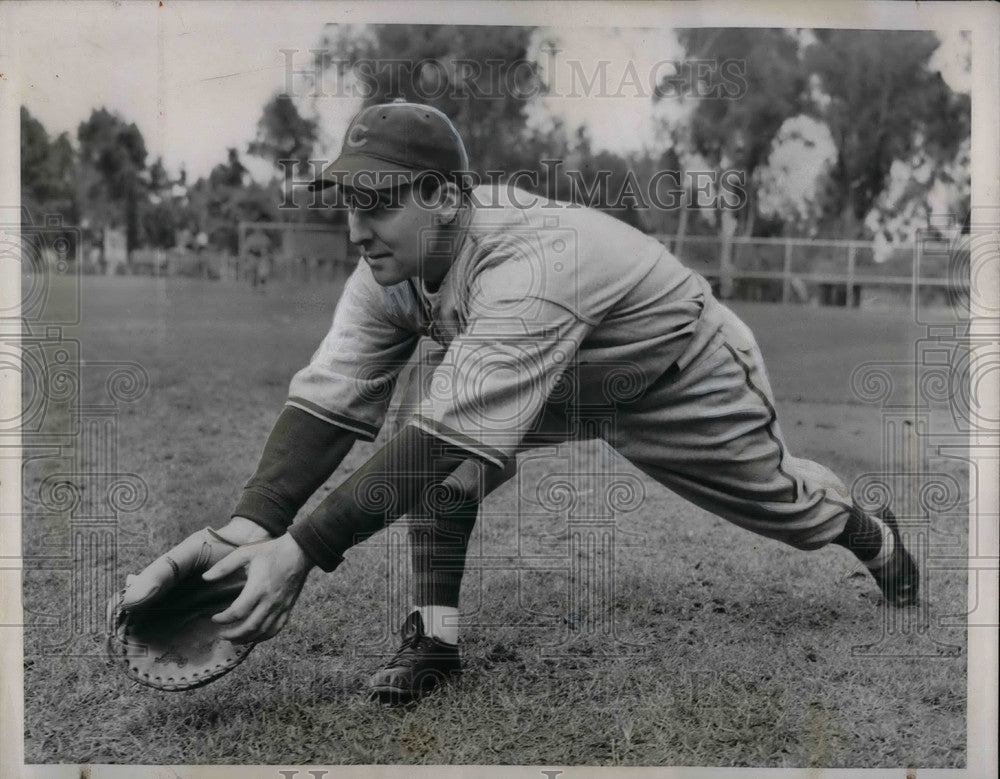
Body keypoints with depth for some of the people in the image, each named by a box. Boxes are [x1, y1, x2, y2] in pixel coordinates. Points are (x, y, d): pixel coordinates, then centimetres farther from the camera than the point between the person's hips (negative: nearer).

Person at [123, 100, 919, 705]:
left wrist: (301, 551, -53)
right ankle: (436, 633, -10)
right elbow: (325, 404, -25)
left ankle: (873, 535, 54)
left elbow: (447, 443, -50)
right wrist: (253, 522, -39)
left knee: (777, 500, 17)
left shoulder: (529, 267, -45)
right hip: (564, 384, 5)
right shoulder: (391, 267, -22)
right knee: (431, 391, -21)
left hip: (683, 379, -5)